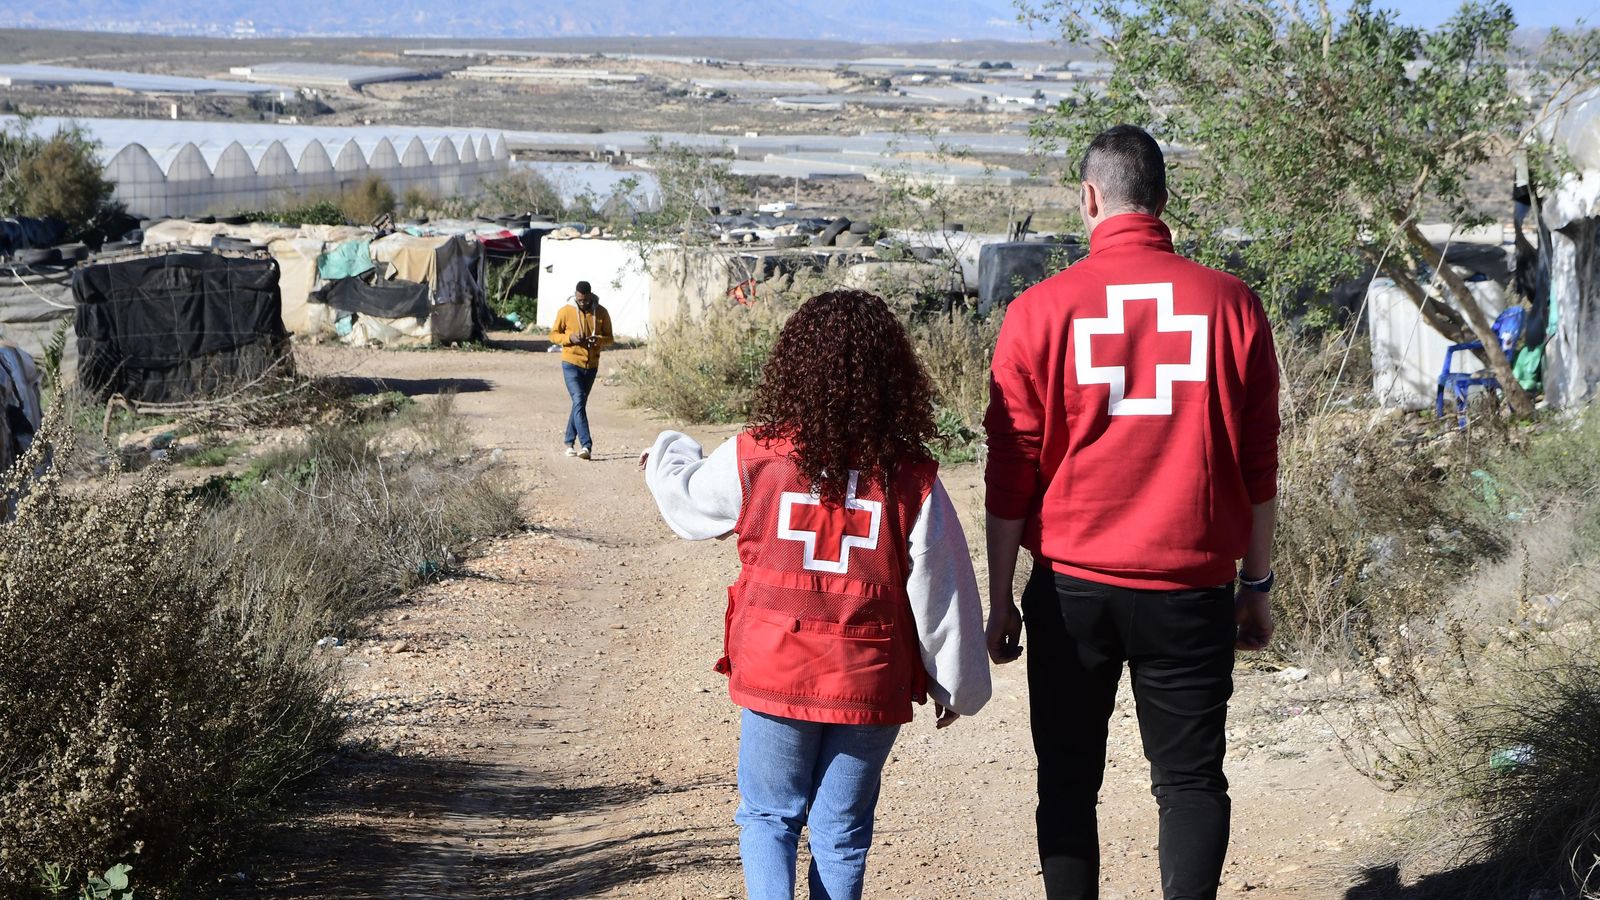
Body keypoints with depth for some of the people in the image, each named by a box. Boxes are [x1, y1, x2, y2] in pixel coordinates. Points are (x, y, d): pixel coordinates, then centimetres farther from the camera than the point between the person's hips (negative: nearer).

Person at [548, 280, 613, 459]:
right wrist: (569, 338, -17)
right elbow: (553, 335, 2)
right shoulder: (565, 312, -5)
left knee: (580, 403, 13)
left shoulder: (601, 313, 1)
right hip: (571, 364, -4)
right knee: (579, 402, -15)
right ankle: (586, 445, -22)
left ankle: (569, 441, 26)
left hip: (592, 365, 4)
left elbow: (609, 338, 7)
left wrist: (598, 340, -16)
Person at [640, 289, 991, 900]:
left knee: (768, 815, 15)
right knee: (842, 831, 14)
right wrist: (956, 686, 9)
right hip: (870, 687, 0)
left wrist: (668, 456, 36)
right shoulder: (911, 477, -8)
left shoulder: (753, 456, -8)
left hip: (774, 675, 0)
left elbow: (691, 503, 12)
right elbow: (940, 588, -4)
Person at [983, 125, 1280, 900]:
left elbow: (1010, 473, -2)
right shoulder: (1230, 304, -1)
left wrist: (999, 601, 7)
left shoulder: (1040, 311, -5)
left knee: (1068, 780, 11)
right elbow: (1258, 465, 4)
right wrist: (1257, 587, 14)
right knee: (1189, 780, 10)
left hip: (1071, 588, 0)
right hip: (1192, 588, 1)